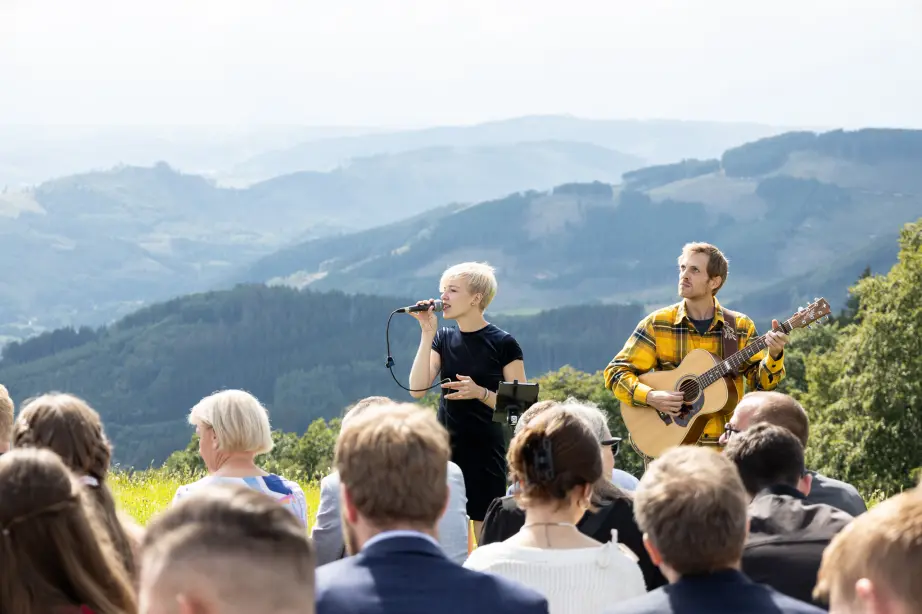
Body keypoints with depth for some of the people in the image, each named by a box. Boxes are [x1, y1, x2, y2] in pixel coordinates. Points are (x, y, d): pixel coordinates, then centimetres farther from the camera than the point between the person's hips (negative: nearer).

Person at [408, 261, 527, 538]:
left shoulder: (503, 344, -5)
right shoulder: (443, 338, 7)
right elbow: (417, 389, -5)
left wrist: (480, 393, -18)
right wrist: (427, 334, -7)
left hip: (486, 453, -4)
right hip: (446, 449, 4)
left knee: (487, 536, -2)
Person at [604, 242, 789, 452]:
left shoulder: (741, 327, 7)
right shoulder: (656, 324, 3)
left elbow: (759, 381, 5)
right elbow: (616, 372, 2)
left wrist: (773, 356, -15)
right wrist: (650, 397, -15)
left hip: (724, 443, 1)